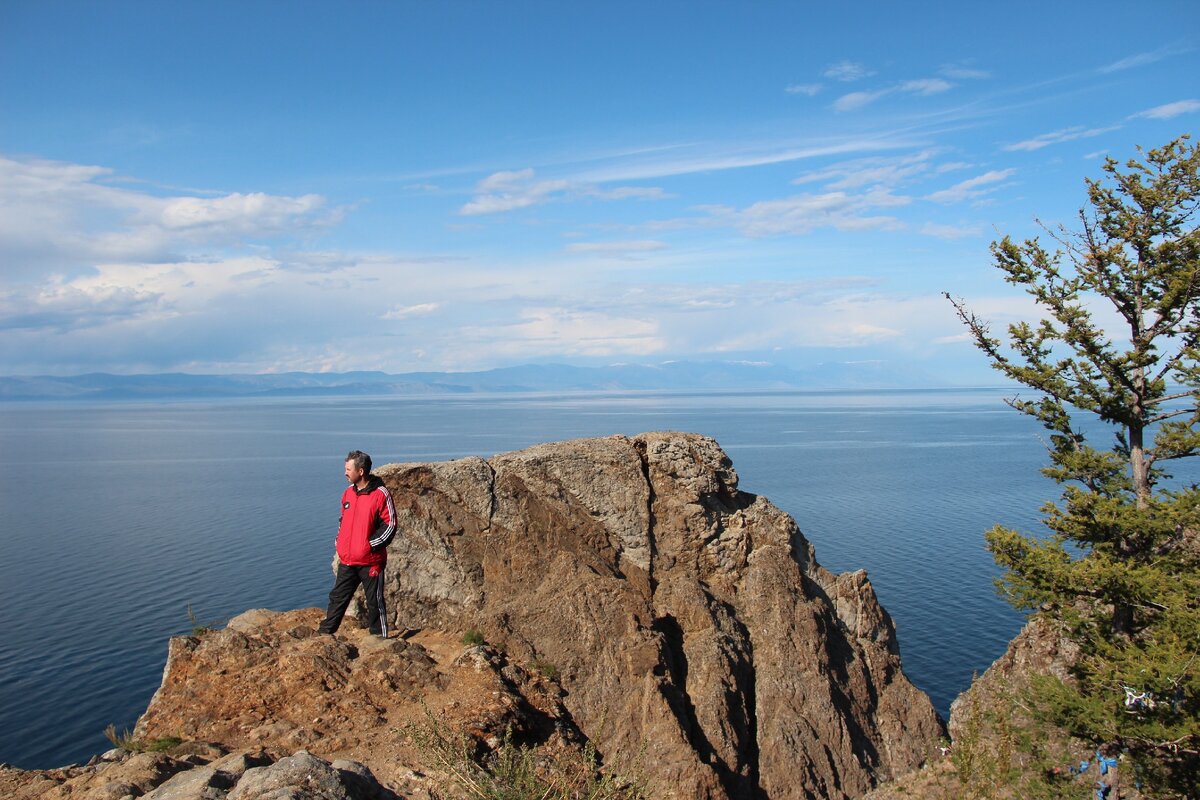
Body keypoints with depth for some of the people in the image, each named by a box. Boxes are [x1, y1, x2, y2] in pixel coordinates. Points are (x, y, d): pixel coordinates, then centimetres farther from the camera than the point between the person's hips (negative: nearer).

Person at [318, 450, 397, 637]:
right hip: (346, 560, 6)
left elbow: (390, 525, -12)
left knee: (374, 601, 4)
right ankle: (325, 632, 25)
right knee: (337, 597, 14)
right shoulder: (348, 493, 9)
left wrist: (371, 545, -16)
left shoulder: (380, 494, -13)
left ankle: (380, 638, 15)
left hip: (370, 560, -6)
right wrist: (339, 544, 9)